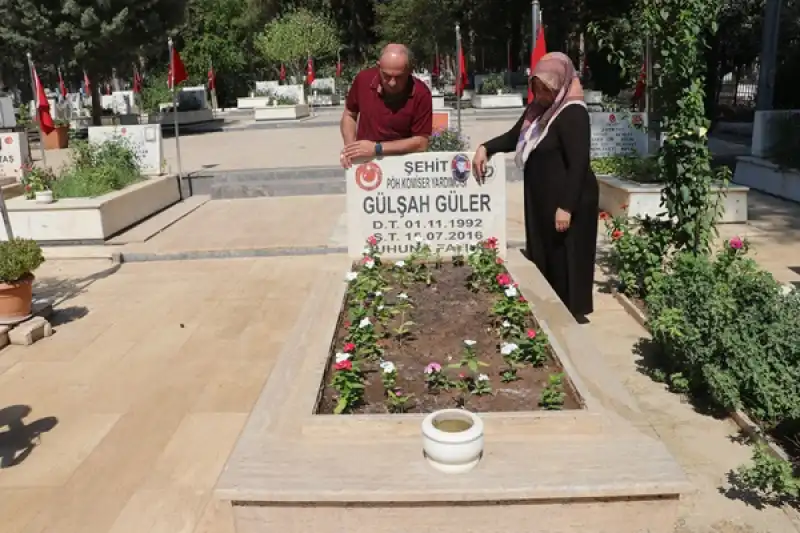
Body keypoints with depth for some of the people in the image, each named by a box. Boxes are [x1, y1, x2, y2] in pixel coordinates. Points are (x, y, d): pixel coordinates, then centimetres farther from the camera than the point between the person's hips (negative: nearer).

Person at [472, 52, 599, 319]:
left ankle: (572, 313, 12)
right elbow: (513, 136, 23)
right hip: (541, 199, 9)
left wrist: (567, 207, -23)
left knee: (565, 259, 0)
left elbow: (578, 165, -21)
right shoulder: (538, 108, 10)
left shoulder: (573, 114, -17)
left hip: (567, 201, -9)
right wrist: (486, 147, 5)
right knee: (543, 256, 14)